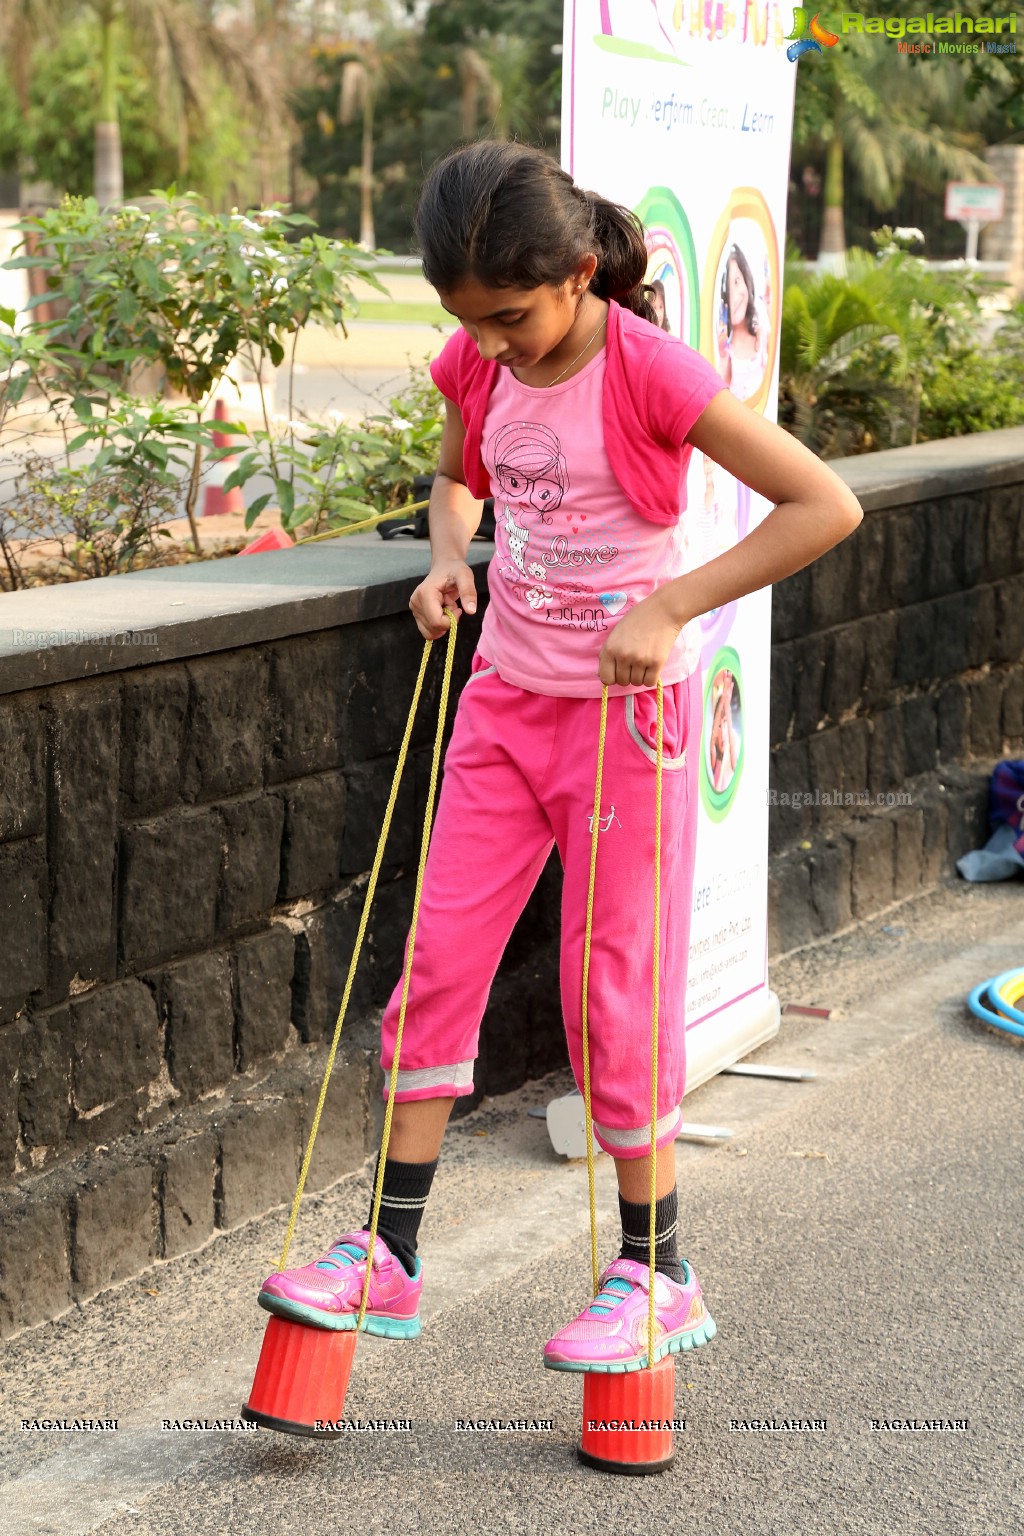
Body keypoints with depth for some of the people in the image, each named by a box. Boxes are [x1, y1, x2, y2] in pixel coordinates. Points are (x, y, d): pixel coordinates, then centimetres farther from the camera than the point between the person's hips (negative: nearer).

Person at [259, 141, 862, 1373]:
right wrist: (447, 558, -1)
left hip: (625, 713, -6)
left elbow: (828, 505, -22)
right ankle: (387, 1257, 12)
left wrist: (671, 606, -26)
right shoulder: (475, 368, -2)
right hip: (504, 700, 6)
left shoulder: (648, 371, -20)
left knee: (612, 991, 0)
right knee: (439, 960, 3)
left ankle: (657, 1276, 16)